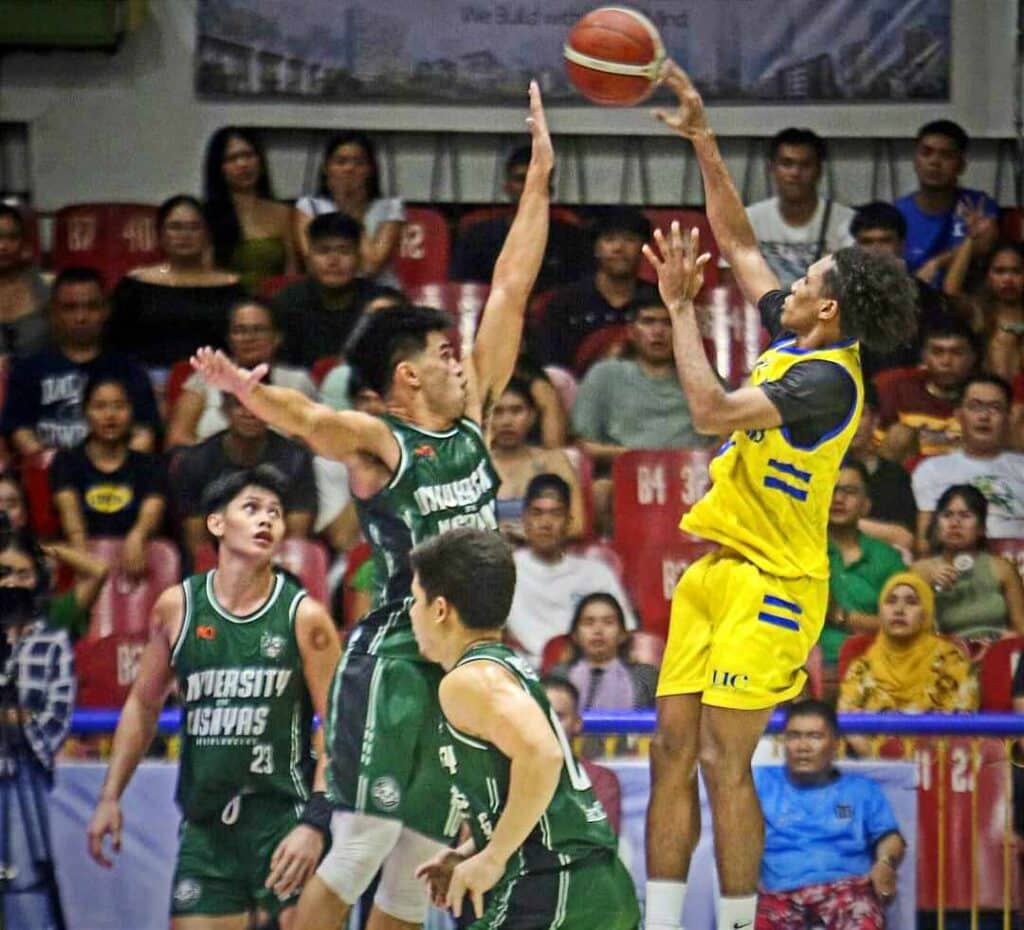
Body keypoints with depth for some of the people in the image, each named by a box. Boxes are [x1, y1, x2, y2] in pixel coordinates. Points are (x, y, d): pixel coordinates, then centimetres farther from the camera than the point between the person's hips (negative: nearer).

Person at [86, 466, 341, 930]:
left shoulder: (303, 617, -5)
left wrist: (316, 822, -16)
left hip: (285, 818, -3)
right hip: (205, 822, 3)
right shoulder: (177, 607, 3)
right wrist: (110, 796, 9)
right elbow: (144, 704, 15)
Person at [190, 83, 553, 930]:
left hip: (466, 661, 7)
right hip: (396, 660, -7)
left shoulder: (471, 418, 11)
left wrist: (540, 175, 13)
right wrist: (246, 392, -51)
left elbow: (511, 289, 13)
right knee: (362, 845, -13)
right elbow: (307, 417, -30)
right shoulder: (378, 444, -8)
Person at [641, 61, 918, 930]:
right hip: (716, 572, 9)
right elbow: (739, 241, 21)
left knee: (724, 762, -10)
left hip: (768, 582, -9)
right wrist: (703, 141, 17)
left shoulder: (827, 377, -17)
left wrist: (680, 307, -18)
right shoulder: (793, 342, 9)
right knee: (673, 751, 5)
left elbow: (713, 409, -27)